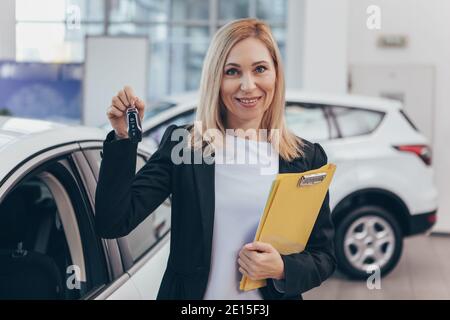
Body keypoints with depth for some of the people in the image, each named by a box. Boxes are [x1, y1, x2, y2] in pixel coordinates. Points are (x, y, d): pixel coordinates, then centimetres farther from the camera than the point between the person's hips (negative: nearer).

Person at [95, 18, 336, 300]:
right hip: (188, 295, 0)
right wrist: (123, 137, -21)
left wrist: (283, 269, -18)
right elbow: (112, 224, -13)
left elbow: (324, 256, 1)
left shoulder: (307, 157, -3)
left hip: (273, 294, 1)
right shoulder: (181, 144, -7)